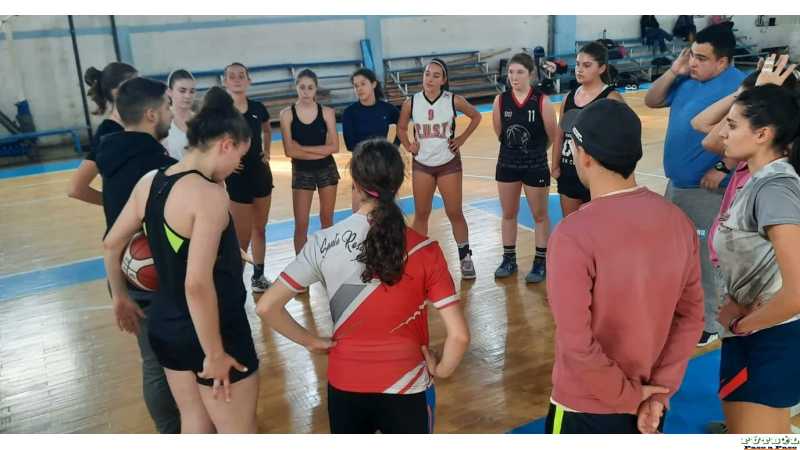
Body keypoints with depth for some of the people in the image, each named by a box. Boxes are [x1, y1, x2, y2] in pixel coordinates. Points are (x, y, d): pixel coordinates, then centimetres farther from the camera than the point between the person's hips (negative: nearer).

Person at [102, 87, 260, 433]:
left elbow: (111, 245, 11)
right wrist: (215, 353, -20)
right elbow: (197, 284, -29)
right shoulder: (210, 194, -24)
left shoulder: (149, 182, 0)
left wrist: (121, 297, 26)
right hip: (214, 331, -8)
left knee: (194, 422, 25)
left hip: (165, 327, 8)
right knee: (239, 433, 11)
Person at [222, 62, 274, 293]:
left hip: (261, 174, 5)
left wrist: (266, 151, 9)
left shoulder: (258, 108, 1)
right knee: (242, 235, -3)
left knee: (260, 228, 14)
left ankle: (258, 276, 28)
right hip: (237, 177, -5)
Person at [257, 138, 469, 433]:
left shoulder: (324, 243, -12)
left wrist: (311, 341, 1)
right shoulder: (424, 251, -16)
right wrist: (441, 370, 0)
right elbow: (459, 335, -18)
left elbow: (267, 307, -10)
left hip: (345, 384, 1)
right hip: (406, 387, -1)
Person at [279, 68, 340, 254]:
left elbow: (334, 146, -10)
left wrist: (303, 148, -14)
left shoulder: (327, 112, -4)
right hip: (301, 172, -1)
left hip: (327, 170, 2)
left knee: (327, 219, 12)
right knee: (301, 224, -2)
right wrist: (321, 151, -15)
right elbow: (289, 151, -13)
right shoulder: (287, 114, -7)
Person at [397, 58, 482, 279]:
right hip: (421, 165, 2)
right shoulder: (411, 103, -6)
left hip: (449, 163, -1)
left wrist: (462, 139, -1)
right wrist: (408, 146, -2)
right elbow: (401, 128, 11)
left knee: (455, 213, 4)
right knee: (421, 214, 8)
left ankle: (465, 257, 19)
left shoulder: (454, 100, -10)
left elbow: (476, 116, 6)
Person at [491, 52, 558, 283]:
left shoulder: (542, 101, -16)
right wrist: (514, 148, 13)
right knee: (508, 214, 14)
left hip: (536, 166, -3)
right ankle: (509, 259, 29)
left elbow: (552, 136, -7)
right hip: (507, 163, 3)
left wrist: (534, 149, 7)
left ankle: (540, 262, 23)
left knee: (539, 215, 10)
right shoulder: (500, 100, -7)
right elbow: (499, 133, 5)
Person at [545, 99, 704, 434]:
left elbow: (578, 346, -25)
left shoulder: (573, 236, -27)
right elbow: (691, 316, -1)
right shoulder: (679, 221, -7)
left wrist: (629, 397, -11)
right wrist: (659, 392, 0)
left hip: (587, 409, -5)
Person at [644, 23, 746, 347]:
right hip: (676, 185, 9)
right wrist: (673, 72, 0)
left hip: (707, 191, -9)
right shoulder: (687, 80, 5)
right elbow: (651, 101, 12)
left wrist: (722, 168, -24)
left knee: (703, 259, -1)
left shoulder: (738, 87, -18)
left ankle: (706, 325, 13)